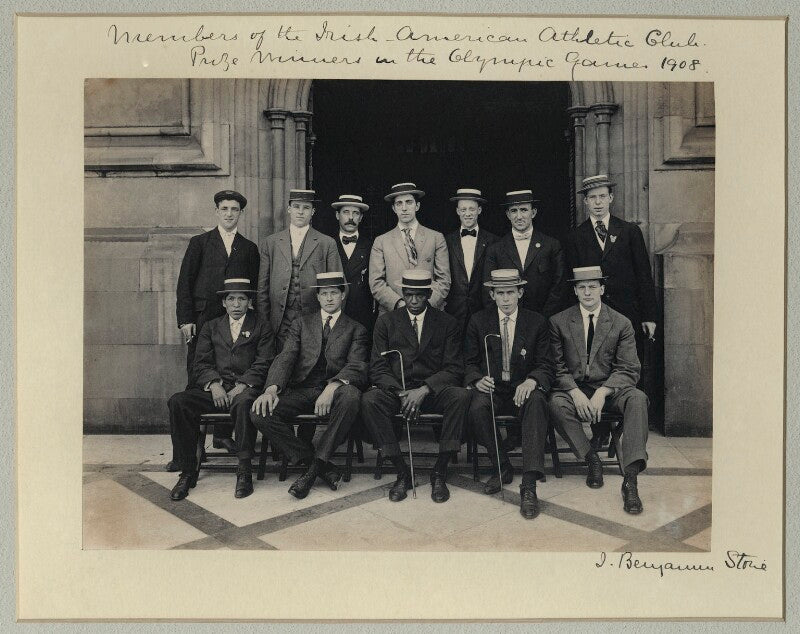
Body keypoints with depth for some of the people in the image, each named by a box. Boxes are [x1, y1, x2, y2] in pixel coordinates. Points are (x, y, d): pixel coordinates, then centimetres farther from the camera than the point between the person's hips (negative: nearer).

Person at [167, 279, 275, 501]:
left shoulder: (262, 328, 13)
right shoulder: (211, 327, 21)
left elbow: (264, 364, 0)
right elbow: (201, 363, 10)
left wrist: (242, 386, -16)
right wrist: (213, 384, -11)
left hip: (246, 389, -3)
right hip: (215, 389, 3)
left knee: (243, 403, -39)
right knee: (178, 402, -24)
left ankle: (244, 471, -28)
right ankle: (187, 471, -16)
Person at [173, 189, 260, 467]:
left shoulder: (249, 248, 15)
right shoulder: (199, 243, 10)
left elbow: (255, 288, 14)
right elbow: (184, 283, 5)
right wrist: (186, 319, -5)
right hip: (202, 319, -2)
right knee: (197, 381, -4)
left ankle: (223, 433, 17)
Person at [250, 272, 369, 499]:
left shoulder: (355, 329, 12)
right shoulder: (301, 323, 18)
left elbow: (356, 367, -4)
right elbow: (285, 358, 4)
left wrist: (332, 387, -26)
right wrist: (272, 388, -18)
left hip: (334, 391, -2)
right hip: (301, 391, 2)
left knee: (350, 395, -38)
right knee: (260, 413, -24)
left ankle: (316, 463, -22)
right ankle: (321, 465, -15)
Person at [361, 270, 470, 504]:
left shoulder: (447, 324, 7)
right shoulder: (386, 322, 8)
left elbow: (454, 369, -2)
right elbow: (377, 369, 1)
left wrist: (423, 390, -18)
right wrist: (401, 393, -17)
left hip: (433, 391, 0)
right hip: (395, 390, 1)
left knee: (460, 396, -32)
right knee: (369, 400, -30)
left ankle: (439, 472, -19)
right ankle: (402, 472, -19)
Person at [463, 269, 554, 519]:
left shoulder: (537, 322, 5)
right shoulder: (478, 321, 6)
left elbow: (545, 366, 2)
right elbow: (469, 363, 7)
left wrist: (531, 382, -22)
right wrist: (478, 380, -18)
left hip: (524, 389, 0)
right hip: (491, 388, 1)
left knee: (536, 402, -35)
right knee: (477, 408, -33)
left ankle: (529, 484, -38)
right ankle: (502, 468, -9)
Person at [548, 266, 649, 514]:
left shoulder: (621, 323, 4)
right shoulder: (559, 322, 5)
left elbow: (629, 370, -2)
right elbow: (557, 366, 0)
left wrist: (602, 393, -20)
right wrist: (576, 393, -19)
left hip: (610, 389, 0)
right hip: (573, 388, 0)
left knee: (637, 398, -31)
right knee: (556, 403, -33)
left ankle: (631, 477, -35)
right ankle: (591, 459, -14)